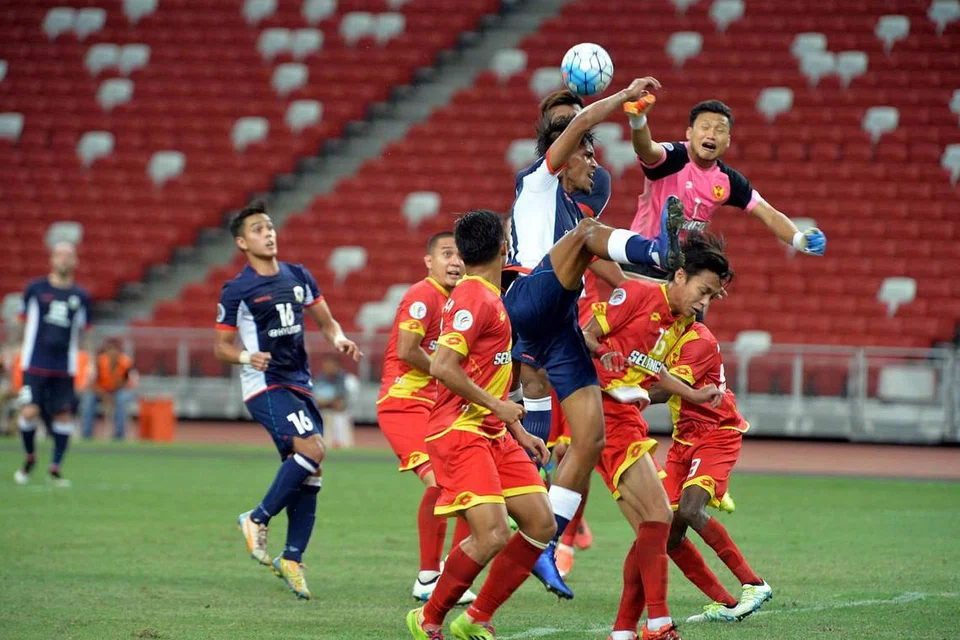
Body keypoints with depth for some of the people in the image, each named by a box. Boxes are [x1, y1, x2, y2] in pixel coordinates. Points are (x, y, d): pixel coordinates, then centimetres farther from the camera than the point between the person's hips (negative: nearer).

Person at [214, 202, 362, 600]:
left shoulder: (298, 277, 11)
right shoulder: (237, 291, -5)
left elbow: (326, 322, 18)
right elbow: (221, 345, 0)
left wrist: (339, 340, -4)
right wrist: (247, 357, -20)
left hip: (299, 384, 6)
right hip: (265, 385, -6)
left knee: (308, 473, 1)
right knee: (312, 448, -24)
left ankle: (292, 559, 8)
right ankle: (257, 519, -10)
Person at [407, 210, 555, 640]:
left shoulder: (489, 298, 18)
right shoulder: (473, 298, -14)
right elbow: (443, 367, -24)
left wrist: (519, 432, 22)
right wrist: (496, 406, -18)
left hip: (492, 434, 10)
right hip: (459, 432, -10)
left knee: (542, 524, 3)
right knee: (492, 535, -20)